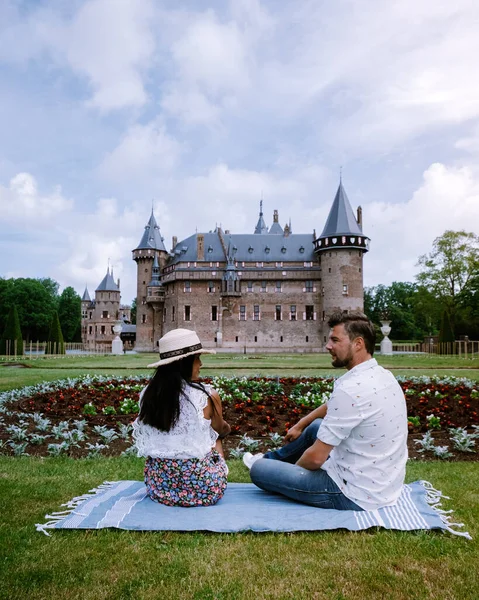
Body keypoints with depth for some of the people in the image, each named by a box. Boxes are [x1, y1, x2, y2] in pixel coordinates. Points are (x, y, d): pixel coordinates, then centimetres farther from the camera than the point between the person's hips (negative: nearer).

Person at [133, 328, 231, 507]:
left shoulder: (147, 394, -5)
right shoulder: (207, 396, -17)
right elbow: (222, 430, 6)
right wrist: (225, 427, 31)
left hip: (158, 485, 3)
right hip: (202, 487, -3)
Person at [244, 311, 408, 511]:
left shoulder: (351, 389, -28)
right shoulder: (382, 376, 2)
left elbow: (316, 457, -21)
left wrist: (294, 469, 0)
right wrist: (300, 425, 29)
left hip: (356, 494, -9)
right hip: (383, 484, 9)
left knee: (259, 470, -1)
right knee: (317, 426, 27)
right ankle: (271, 459, 43)